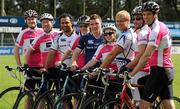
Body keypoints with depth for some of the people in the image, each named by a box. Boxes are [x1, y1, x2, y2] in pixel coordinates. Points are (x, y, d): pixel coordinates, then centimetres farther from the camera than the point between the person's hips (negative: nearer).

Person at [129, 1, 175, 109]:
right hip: (168, 69, 10)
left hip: (159, 70, -10)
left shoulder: (156, 30, -15)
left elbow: (147, 55, -22)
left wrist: (133, 73, -20)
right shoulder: (162, 27, 16)